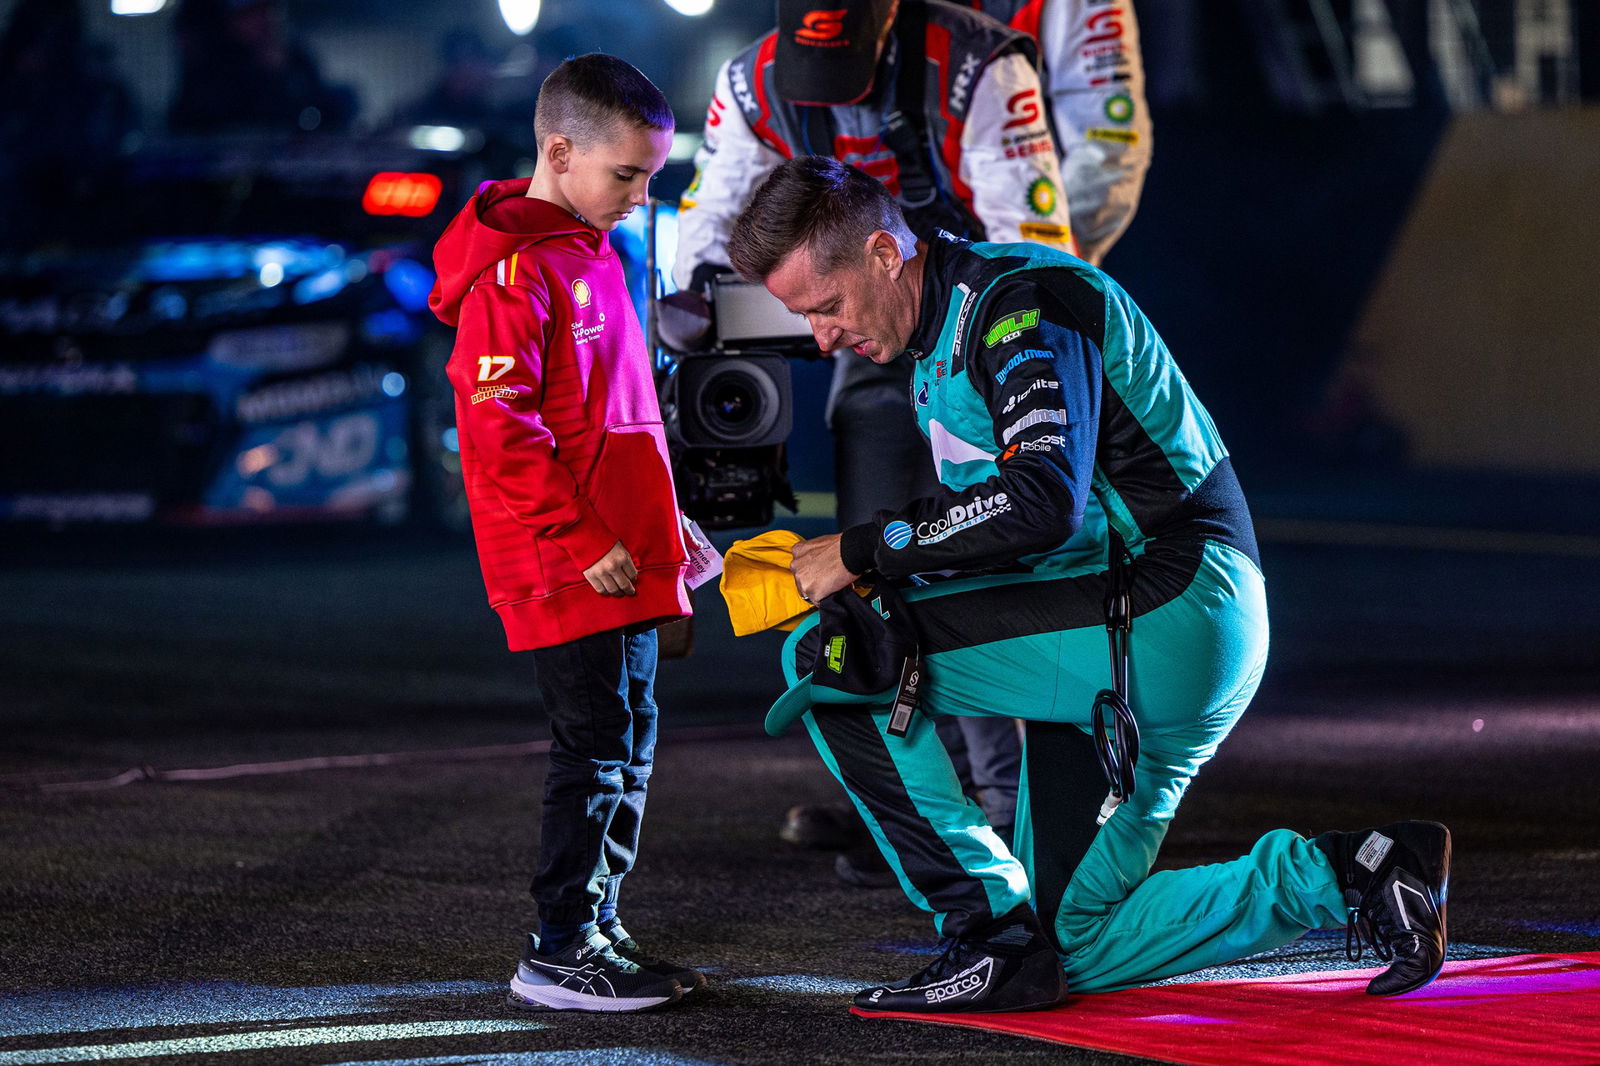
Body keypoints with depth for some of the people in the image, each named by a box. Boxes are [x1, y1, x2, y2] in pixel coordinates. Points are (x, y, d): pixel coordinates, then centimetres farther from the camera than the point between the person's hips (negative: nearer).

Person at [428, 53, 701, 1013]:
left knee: (630, 744, 13)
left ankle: (598, 933, 20)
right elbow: (502, 428, -20)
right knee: (597, 745, -8)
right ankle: (559, 953, -2)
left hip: (625, 559, 10)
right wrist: (581, 541, -20)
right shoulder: (513, 271, -14)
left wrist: (661, 519, 23)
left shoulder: (591, 256, 17)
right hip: (566, 568, -10)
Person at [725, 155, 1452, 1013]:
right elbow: (985, 520, 17)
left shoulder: (1020, 301, -14)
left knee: (828, 655, -16)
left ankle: (991, 939, -13)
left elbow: (1041, 504, -27)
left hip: (1165, 613, -10)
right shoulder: (941, 342, 17)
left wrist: (866, 548, -20)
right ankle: (1339, 875, 12)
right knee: (1075, 947, 10)